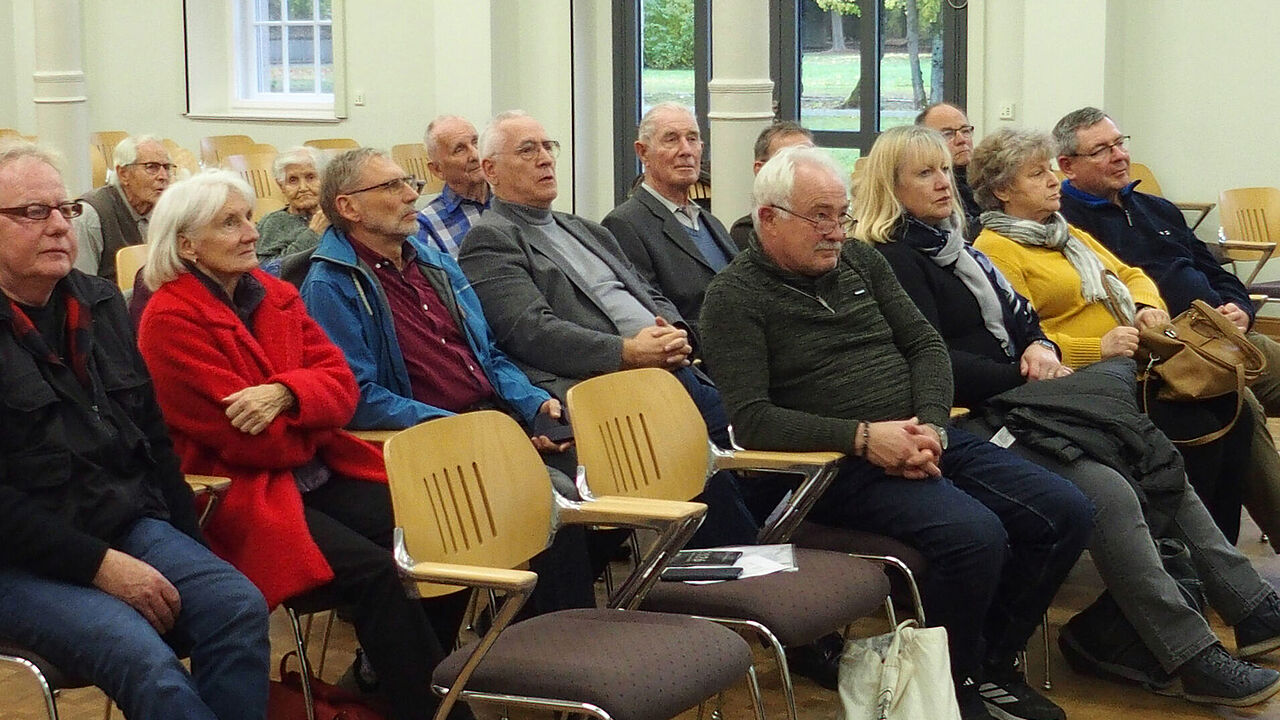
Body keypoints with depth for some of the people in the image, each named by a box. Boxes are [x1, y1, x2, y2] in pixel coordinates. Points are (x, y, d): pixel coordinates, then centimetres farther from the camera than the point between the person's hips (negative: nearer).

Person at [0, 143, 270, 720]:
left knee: (239, 607, -20)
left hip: (131, 524, 6)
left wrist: (187, 545, 9)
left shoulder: (100, 303, 13)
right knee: (146, 660, -29)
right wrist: (99, 564, -18)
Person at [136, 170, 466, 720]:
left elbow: (341, 385, 3)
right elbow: (244, 439, -15)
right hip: (242, 494, -7)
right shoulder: (169, 320, -10)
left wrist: (286, 394, -17)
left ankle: (393, 675, 4)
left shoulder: (276, 295, 12)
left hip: (319, 473, 7)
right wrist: (312, 421, 1)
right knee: (375, 572, -26)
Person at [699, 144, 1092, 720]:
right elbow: (751, 420, -14)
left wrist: (930, 426, -7)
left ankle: (992, 663, 12)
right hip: (839, 467, -7)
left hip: (927, 439, 7)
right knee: (974, 534, -30)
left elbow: (925, 345, 14)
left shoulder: (861, 261, 15)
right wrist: (863, 436, -21)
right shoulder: (736, 297, -5)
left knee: (1066, 513, -6)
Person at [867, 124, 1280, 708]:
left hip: (1015, 400, 10)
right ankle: (1197, 661, -23)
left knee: (1157, 459, -3)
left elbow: (1015, 311, 22)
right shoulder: (891, 260, -7)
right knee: (1107, 491, -26)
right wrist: (1024, 381, -11)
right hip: (968, 421, -10)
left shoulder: (953, 241, 21)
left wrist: (1039, 345, 0)